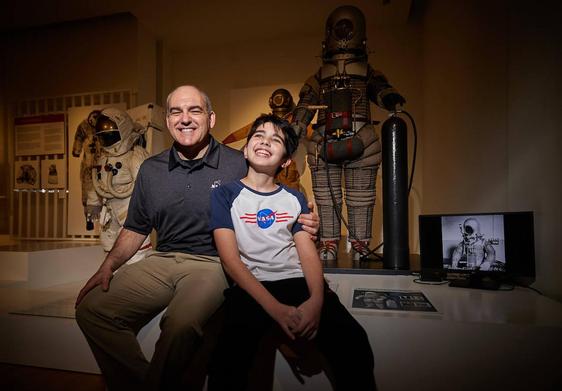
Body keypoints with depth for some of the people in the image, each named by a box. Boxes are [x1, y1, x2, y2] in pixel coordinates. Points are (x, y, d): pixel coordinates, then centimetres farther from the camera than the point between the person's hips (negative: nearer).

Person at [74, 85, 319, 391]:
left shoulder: (239, 165, -3)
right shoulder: (150, 169, 12)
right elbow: (136, 228, 19)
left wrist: (300, 224, -18)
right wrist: (109, 265, 4)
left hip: (212, 263, -5)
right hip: (160, 262, 5)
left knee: (180, 324, -32)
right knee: (90, 308, -10)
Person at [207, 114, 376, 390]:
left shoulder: (295, 199, 16)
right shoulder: (224, 195, 6)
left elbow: (308, 253, 6)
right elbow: (230, 259, -4)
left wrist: (316, 299, -15)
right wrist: (274, 307, -17)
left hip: (298, 282, 3)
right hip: (249, 288, -2)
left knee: (353, 342, -22)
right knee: (230, 357, -31)